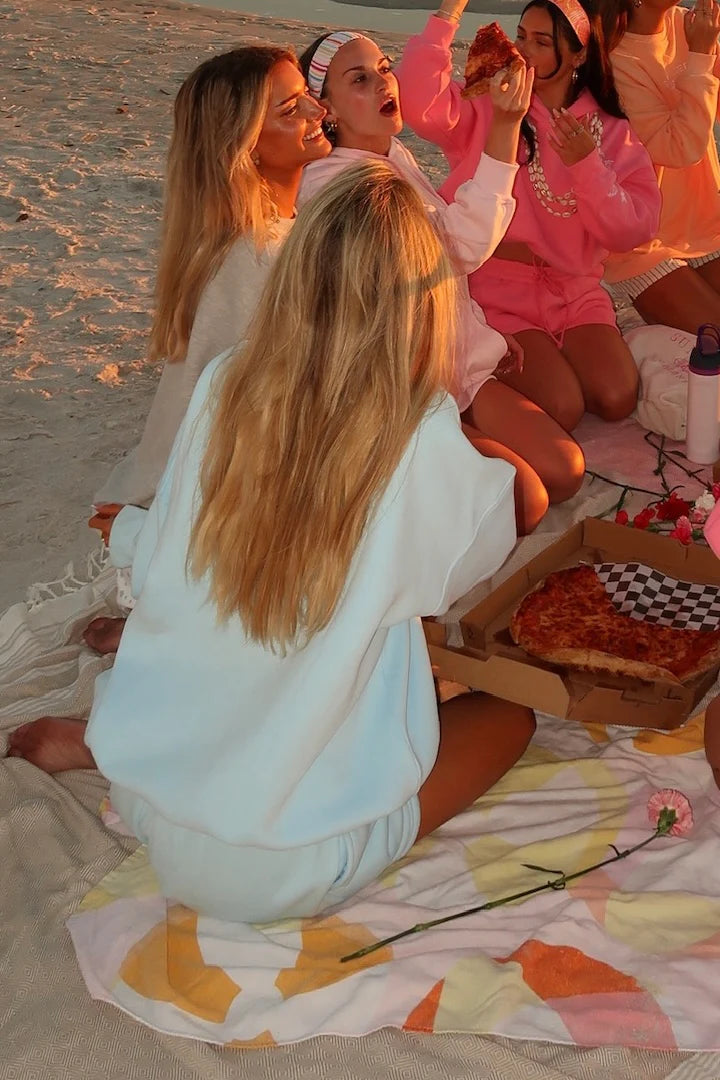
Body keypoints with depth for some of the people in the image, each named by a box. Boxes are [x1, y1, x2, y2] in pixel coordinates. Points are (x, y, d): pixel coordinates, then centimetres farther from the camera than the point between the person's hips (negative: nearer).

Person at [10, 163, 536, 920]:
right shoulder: (423, 446, -21)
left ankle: (97, 734, 21)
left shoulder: (221, 385, -10)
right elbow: (525, 509, 2)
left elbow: (147, 571, 2)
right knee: (512, 705, 14)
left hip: (142, 790, 5)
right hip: (281, 872, -4)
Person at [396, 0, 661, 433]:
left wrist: (588, 166, -18)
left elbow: (633, 230, -5)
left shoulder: (611, 132, 4)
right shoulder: (485, 107, -2)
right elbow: (419, 104, -23)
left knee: (617, 399, -17)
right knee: (561, 409, -21)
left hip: (575, 292, 3)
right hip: (498, 290, -3)